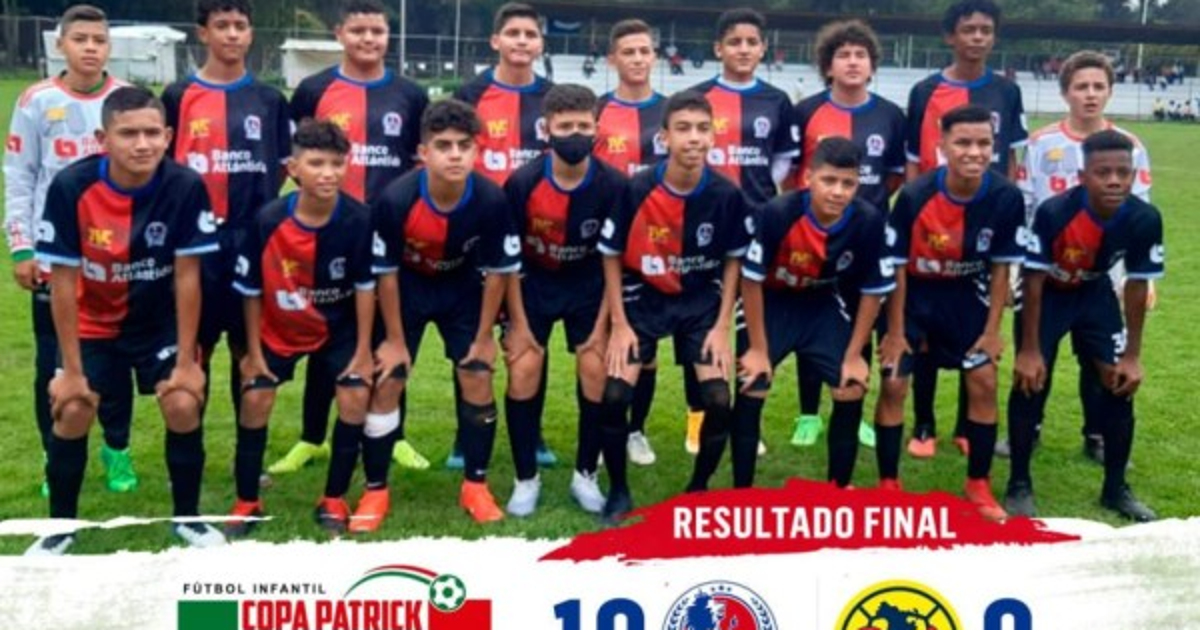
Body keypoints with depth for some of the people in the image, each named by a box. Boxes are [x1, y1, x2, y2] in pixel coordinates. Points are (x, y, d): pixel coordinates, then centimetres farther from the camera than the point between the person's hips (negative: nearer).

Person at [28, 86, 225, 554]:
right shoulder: (70, 187, -25)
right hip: (94, 322, 0)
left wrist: (187, 360, -14)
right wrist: (71, 370, -15)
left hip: (161, 321, 0)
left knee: (184, 406, -13)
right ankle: (60, 526, 14)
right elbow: (63, 282, -18)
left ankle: (187, 517, 11)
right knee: (72, 411, -9)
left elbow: (187, 277, -17)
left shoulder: (186, 187, -25)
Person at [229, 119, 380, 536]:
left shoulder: (358, 219, -26)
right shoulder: (267, 221, -26)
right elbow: (251, 291, -12)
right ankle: (247, 503, 14)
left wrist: (363, 351, -10)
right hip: (277, 329, 0)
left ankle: (333, 500, 7)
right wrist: (253, 352, -8)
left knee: (355, 396, -11)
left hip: (338, 327, 0)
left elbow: (365, 287, -13)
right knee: (255, 398, -5)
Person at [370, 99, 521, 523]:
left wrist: (484, 336, -8)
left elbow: (498, 271, -14)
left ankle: (475, 485, 13)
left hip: (462, 288, 1)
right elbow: (385, 272, -18)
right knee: (387, 381, -3)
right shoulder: (396, 200, -33)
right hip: (408, 287, -1)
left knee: (477, 378, -3)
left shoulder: (492, 201, -30)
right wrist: (395, 339, -11)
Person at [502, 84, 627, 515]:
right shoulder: (523, 182, -22)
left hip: (588, 285, 1)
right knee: (523, 372, -10)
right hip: (533, 283, 0)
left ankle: (586, 475, 13)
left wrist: (603, 322, -10)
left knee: (597, 373, -7)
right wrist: (518, 321, -10)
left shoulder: (613, 185, -21)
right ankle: (526, 479, 7)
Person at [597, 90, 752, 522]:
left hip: (701, 302, 1)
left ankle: (699, 488, 16)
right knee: (615, 395, -13)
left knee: (719, 400, -11)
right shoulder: (637, 190, -21)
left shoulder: (726, 195, -17)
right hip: (643, 299, -1)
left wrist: (722, 326, -5)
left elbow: (733, 259, -1)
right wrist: (619, 324, -9)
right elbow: (612, 256, -7)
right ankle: (618, 491, 11)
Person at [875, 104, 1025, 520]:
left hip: (966, 292, 2)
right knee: (894, 383, -6)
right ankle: (888, 486, 10)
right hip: (915, 290, -2)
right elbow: (896, 266, -15)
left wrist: (992, 329, -6)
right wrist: (896, 331, -11)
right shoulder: (914, 196, -27)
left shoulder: (1006, 198, -20)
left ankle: (979, 486, 14)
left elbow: (1001, 266, -7)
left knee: (984, 380, -3)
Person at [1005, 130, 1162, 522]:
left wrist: (1132, 355, -8)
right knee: (1031, 381, -12)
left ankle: (1116, 488, 17)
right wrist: (1029, 349, -21)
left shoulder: (1145, 219, -25)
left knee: (1121, 384, 0)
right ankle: (1019, 485, 4)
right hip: (1049, 294, -3)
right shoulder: (1054, 212, -35)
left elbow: (1137, 286, -12)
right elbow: (1033, 281, -24)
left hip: (1096, 294, 3)